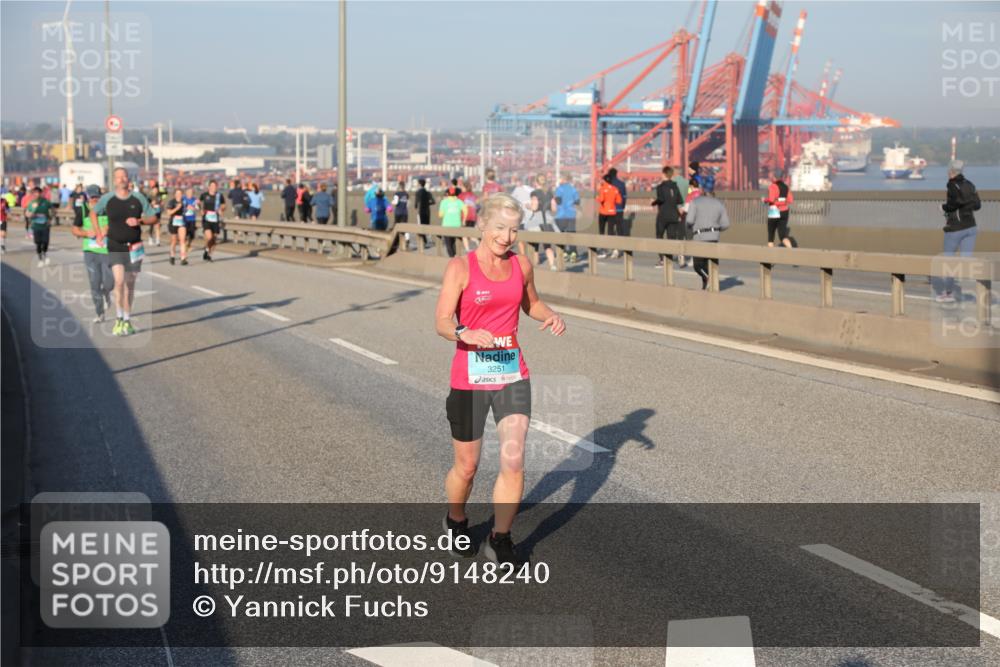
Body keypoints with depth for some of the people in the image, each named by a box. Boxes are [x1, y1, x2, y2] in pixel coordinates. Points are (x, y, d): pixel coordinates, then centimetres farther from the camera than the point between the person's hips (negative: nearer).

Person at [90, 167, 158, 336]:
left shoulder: (139, 198, 0)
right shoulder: (107, 199, -1)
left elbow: (153, 218, 6)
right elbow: (93, 213, 16)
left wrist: (139, 221, -13)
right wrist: (98, 233, 8)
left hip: (134, 247, 2)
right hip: (115, 246, -2)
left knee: (130, 284, 8)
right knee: (119, 280, -18)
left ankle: (127, 320, 20)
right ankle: (119, 318, -4)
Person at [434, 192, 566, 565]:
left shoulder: (521, 265, 5)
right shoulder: (460, 268, -8)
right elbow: (442, 323, -16)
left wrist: (551, 316, 2)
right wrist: (467, 334, -37)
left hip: (512, 374, 3)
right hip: (470, 376, -3)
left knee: (514, 461, -9)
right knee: (466, 467, 10)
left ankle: (500, 540, 7)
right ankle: (456, 521, 39)